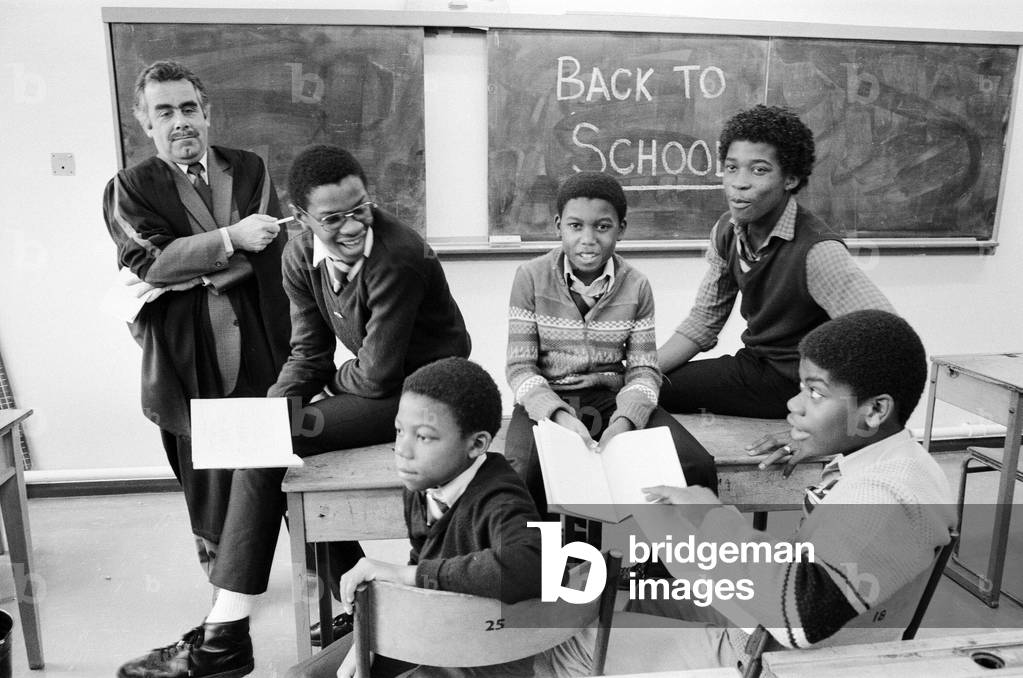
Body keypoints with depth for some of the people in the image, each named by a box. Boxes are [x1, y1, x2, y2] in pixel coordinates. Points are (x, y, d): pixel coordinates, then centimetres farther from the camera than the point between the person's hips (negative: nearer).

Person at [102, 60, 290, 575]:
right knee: (208, 477, 8)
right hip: (189, 356, -1)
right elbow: (149, 261, -11)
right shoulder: (130, 189, 5)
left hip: (263, 347, 1)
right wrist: (231, 238, -22)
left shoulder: (249, 169, 10)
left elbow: (269, 250, 2)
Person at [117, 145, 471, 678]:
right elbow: (308, 354, 6)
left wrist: (331, 378, -3)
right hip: (375, 383, 9)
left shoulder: (398, 256, -25)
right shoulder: (301, 256, 1)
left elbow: (377, 376, -22)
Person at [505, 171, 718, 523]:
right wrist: (560, 415, -23)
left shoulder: (636, 286, 2)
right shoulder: (531, 277, -4)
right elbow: (520, 366, -6)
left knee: (698, 468, -19)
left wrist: (624, 420, -19)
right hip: (547, 402, -2)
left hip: (612, 399, 2)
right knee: (525, 476, -34)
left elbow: (643, 369, 1)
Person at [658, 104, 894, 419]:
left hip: (795, 385, -6)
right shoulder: (727, 231, -2)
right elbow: (703, 322, 7)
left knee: (657, 393, -16)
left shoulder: (817, 250, -25)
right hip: (752, 364, 6)